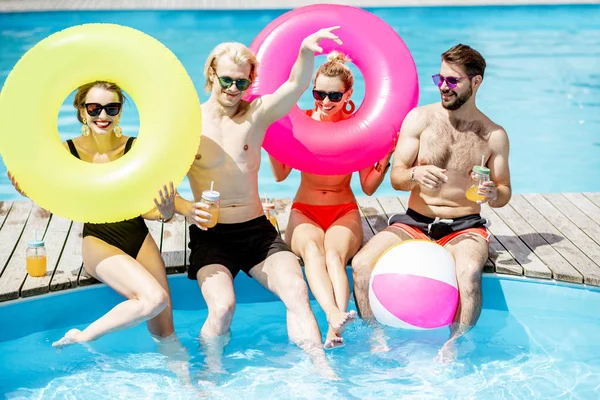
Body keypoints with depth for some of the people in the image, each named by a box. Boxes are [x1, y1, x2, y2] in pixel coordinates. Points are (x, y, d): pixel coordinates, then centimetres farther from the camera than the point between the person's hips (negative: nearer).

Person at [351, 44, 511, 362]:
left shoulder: (493, 135, 3)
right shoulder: (420, 118, 3)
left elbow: (504, 191, 8)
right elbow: (396, 177, 1)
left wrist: (493, 195, -17)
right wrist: (417, 175, -23)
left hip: (464, 226, -2)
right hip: (414, 222, 2)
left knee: (469, 271, -37)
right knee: (361, 263, -24)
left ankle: (453, 350, -25)